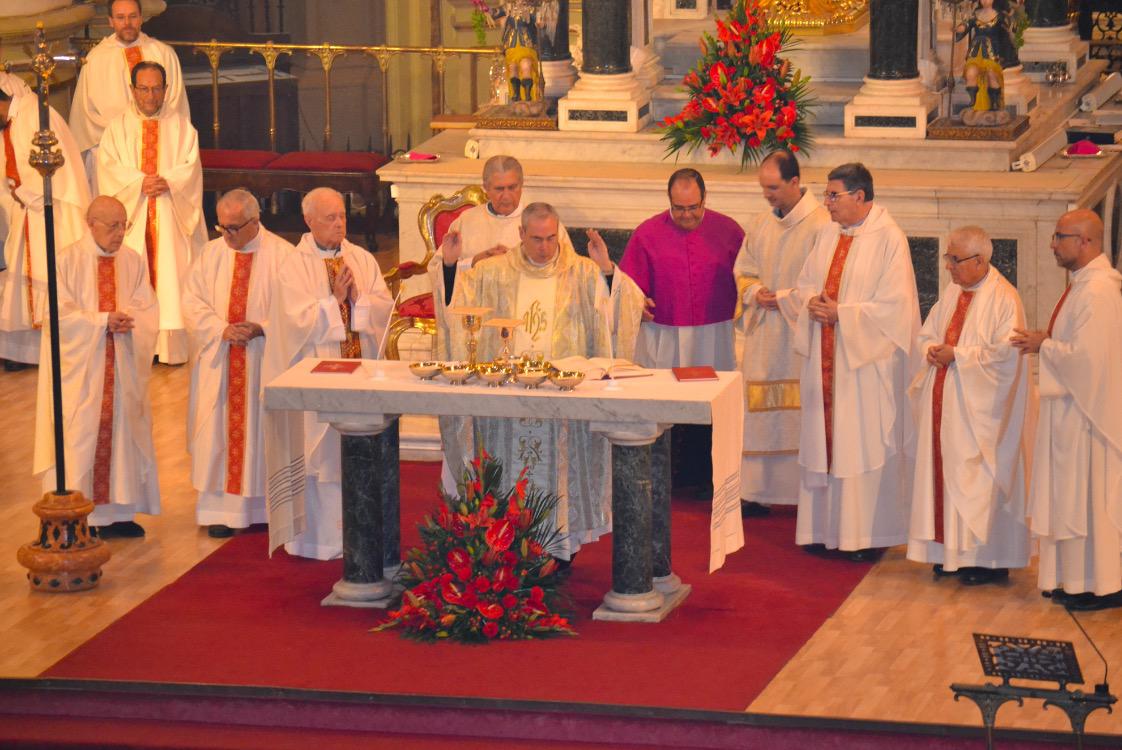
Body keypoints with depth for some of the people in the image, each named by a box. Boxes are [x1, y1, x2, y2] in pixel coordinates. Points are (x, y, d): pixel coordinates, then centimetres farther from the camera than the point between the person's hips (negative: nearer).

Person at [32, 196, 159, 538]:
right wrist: (103, 321, -18)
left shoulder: (132, 262, 6)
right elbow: (60, 315, -12)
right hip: (81, 367, -4)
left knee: (124, 430, 6)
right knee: (80, 435, -5)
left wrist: (127, 320, -18)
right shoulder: (68, 261, -6)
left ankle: (118, 512, 13)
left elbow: (148, 311, 3)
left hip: (123, 367, 4)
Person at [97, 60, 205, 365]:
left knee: (171, 271, -4)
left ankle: (173, 347, -3)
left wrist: (167, 180, -20)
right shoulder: (118, 127, 9)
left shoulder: (181, 127, 9)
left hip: (172, 215, 0)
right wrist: (140, 182, -18)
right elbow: (109, 167, -3)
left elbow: (190, 166, -1)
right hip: (133, 214, 0)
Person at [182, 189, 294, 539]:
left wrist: (260, 327, -18)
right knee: (217, 430, 0)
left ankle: (263, 507, 10)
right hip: (218, 359, 2)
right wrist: (223, 329, -13)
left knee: (261, 428, 2)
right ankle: (221, 508, 4)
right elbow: (192, 301, 2)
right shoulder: (211, 254, 5)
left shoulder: (282, 255, -4)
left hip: (263, 360, -2)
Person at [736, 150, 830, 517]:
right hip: (762, 336, 6)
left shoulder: (821, 225, -11)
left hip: (799, 337, -6)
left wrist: (783, 299, -13)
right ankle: (758, 491, 12)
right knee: (760, 414, 7)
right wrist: (755, 292, -2)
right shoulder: (762, 224, 11)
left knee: (800, 415, -4)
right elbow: (743, 270, 19)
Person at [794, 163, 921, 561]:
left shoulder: (889, 240, -11)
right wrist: (813, 302, -6)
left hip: (867, 360, -7)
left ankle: (869, 534, 3)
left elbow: (894, 304, -16)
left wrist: (840, 313, -18)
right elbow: (805, 282, 17)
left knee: (866, 444, -3)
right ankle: (825, 528, 16)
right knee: (823, 438, 9)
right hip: (825, 358, 7)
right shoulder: (829, 236, 11)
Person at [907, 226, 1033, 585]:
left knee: (978, 480, -5)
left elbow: (1005, 352, -19)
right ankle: (951, 550, 17)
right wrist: (932, 350, -4)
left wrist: (957, 355, -18)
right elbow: (926, 334, 19)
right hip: (944, 404, 8)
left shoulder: (1003, 298, -12)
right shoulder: (951, 293, 12)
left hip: (978, 410, -8)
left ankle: (988, 558, 1)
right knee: (943, 473, 8)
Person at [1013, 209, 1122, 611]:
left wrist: (1043, 345, -12)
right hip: (1070, 406, 10)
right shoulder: (1084, 284, 12)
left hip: (1086, 410, -10)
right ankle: (1077, 579, 20)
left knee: (1088, 497, -3)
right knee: (1073, 497, 14)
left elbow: (1086, 355, -25)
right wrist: (1046, 341, 5)